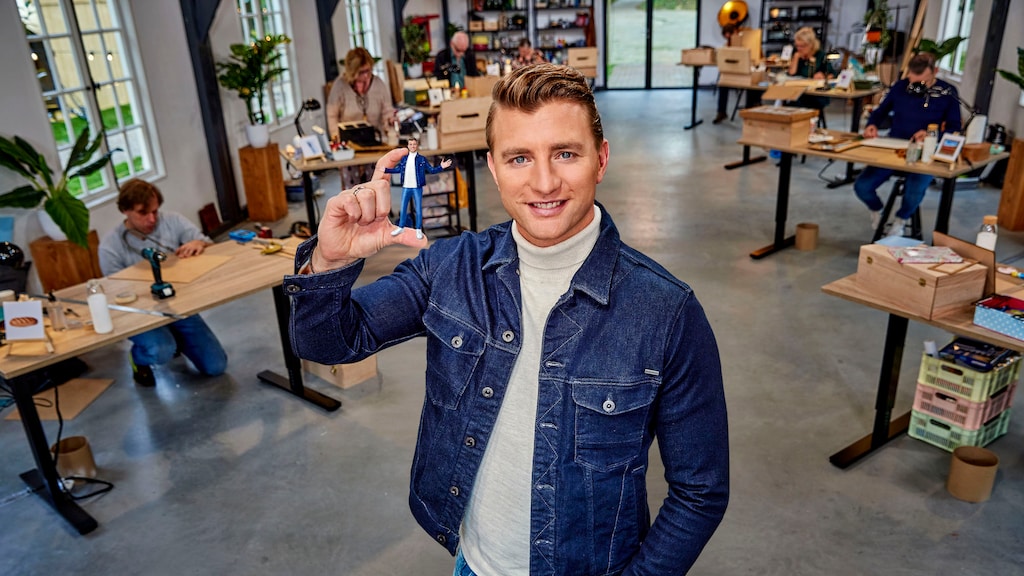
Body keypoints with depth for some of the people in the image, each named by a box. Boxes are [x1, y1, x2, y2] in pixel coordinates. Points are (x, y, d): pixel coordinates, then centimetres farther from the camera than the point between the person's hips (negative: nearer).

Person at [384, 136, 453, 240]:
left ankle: (419, 230, 11)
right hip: (406, 188, 3)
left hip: (417, 188, -3)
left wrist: (441, 167, -15)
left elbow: (431, 170, -1)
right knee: (403, 208, 11)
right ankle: (401, 227, 22)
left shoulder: (422, 159, -1)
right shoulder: (404, 158, 7)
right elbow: (398, 169, 18)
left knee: (418, 209, 2)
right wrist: (385, 170, 16)